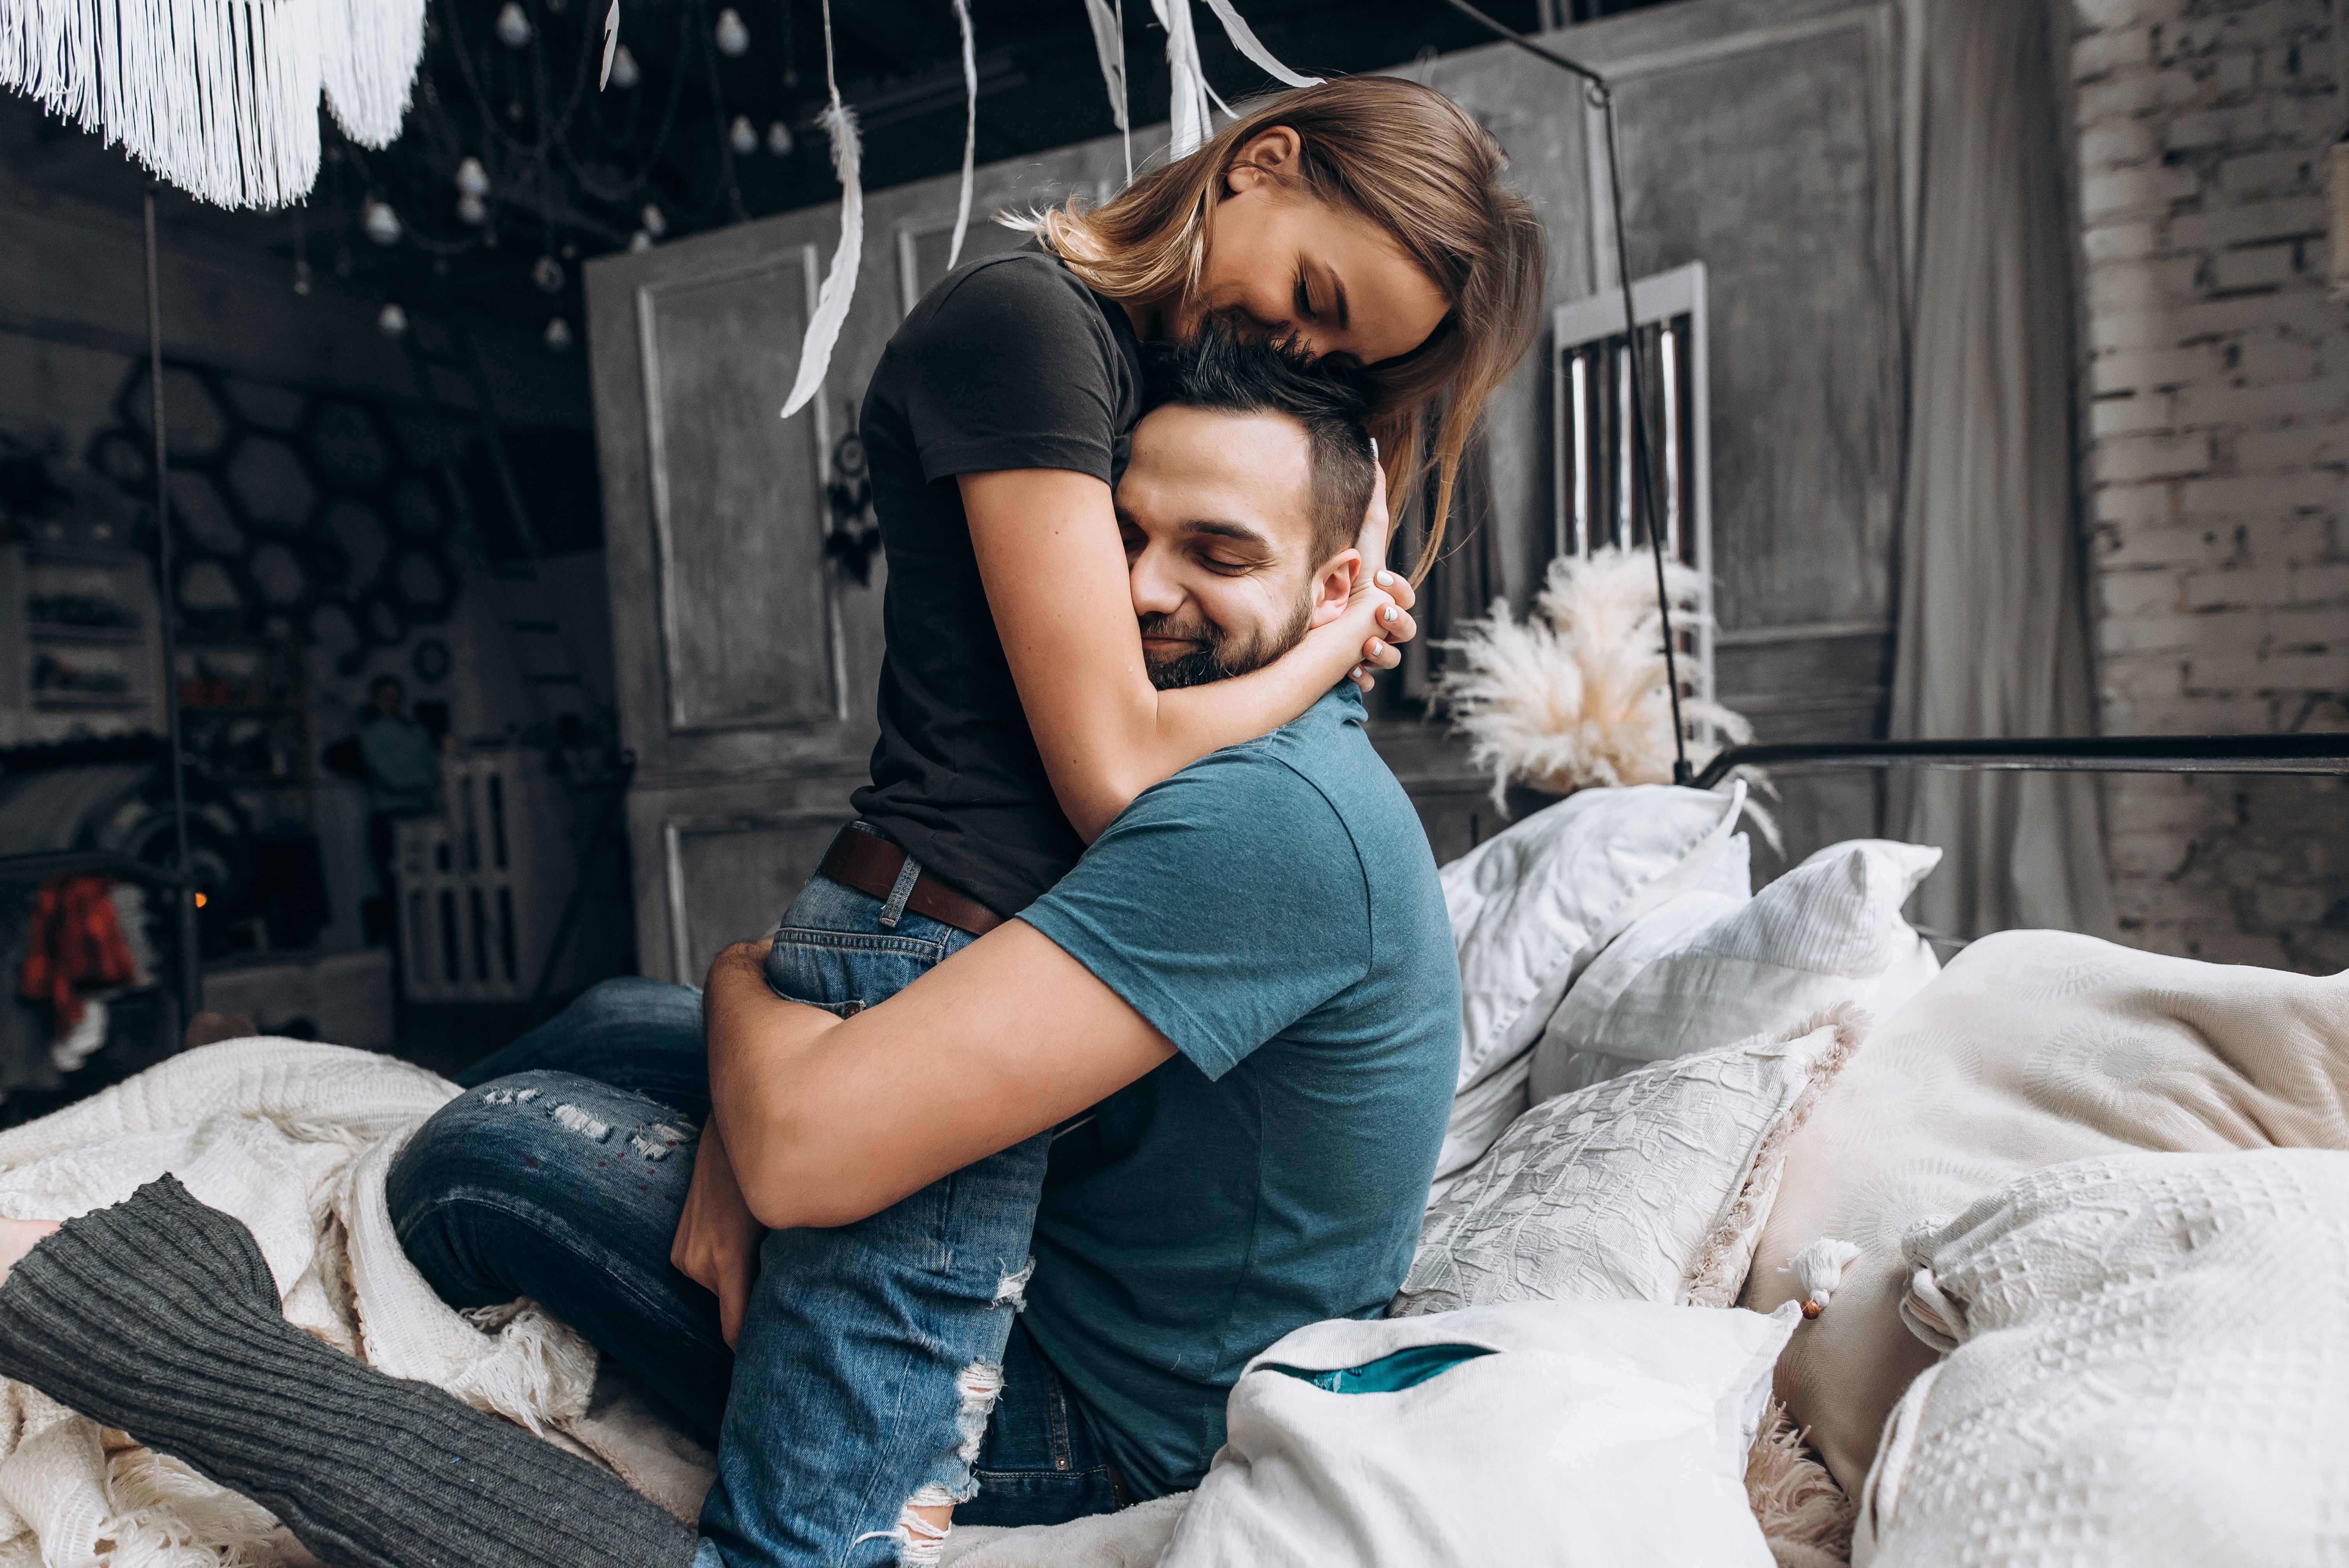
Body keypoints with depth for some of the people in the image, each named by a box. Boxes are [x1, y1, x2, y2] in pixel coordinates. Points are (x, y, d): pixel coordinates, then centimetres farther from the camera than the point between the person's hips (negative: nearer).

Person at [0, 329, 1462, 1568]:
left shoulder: (1273, 816, -31)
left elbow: (807, 1145, -34)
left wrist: (747, 981, -11)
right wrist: (770, 1080, -13)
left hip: (1106, 1426, -9)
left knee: (501, 1150, -13)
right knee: (619, 1021, 12)